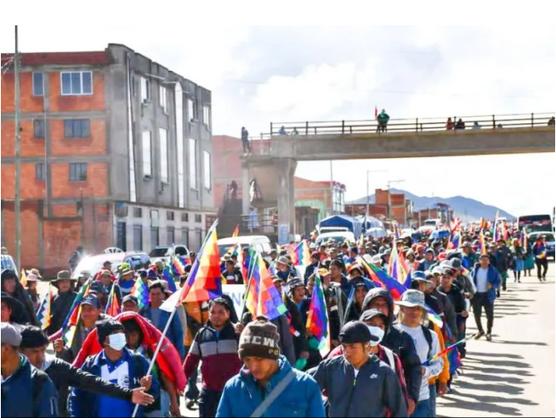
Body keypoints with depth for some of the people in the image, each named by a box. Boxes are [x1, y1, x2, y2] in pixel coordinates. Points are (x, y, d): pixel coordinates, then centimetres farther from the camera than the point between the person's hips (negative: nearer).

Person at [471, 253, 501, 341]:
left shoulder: (493, 271, -2)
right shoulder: (475, 270, 3)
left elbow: (498, 282, 0)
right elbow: (471, 280, 8)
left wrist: (492, 285, -19)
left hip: (488, 295, -2)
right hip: (477, 295, 2)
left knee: (490, 315, 2)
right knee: (476, 314, 9)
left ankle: (489, 332, 16)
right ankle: (480, 330, 29)